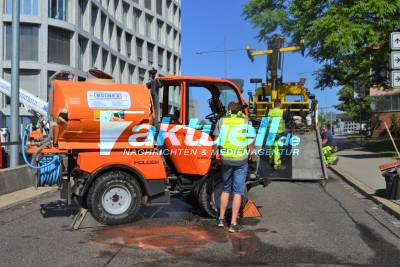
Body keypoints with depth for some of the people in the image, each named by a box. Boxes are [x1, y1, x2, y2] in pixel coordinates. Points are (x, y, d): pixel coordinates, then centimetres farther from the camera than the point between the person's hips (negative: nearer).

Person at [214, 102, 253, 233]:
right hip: (241, 160, -2)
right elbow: (251, 144, -1)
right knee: (237, 192, 4)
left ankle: (221, 219, 25)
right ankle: (233, 224, 5)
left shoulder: (221, 121, 3)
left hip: (225, 159, 2)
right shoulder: (246, 122, -1)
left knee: (226, 189, 19)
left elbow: (216, 142, 4)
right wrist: (249, 153, 17)